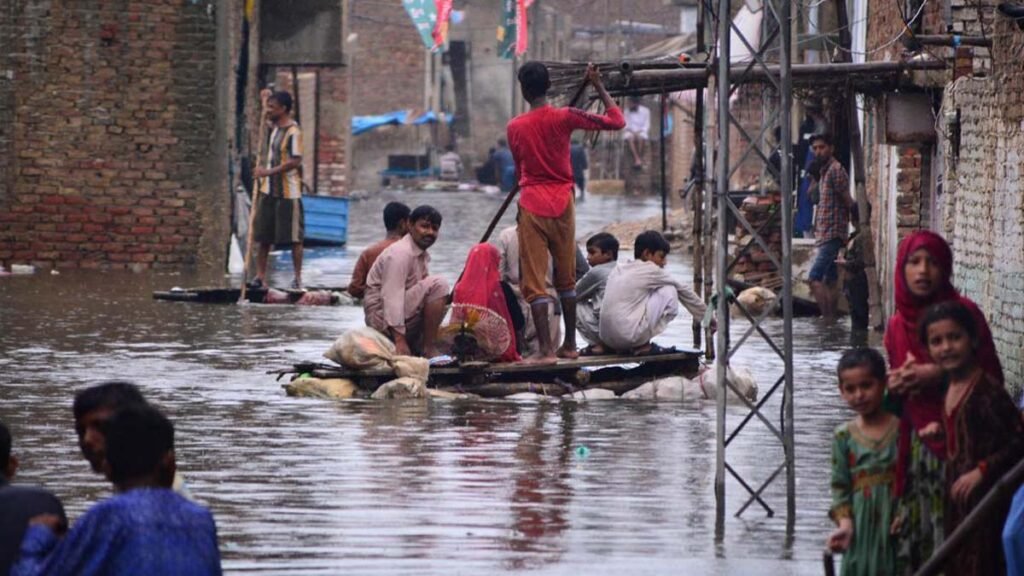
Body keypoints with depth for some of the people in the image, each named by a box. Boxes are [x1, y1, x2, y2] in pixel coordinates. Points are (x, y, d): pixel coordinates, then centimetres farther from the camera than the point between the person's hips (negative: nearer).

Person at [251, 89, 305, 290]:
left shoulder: (293, 132, -16)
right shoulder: (275, 127, 10)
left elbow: (295, 161, -23)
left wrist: (268, 171, -24)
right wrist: (266, 98, 16)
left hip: (288, 192, -8)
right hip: (269, 190, 8)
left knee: (294, 236, 0)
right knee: (263, 236, 6)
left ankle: (298, 277, 7)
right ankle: (260, 276, 9)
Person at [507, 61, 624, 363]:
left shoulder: (515, 127, -1)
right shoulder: (564, 118, -5)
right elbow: (616, 121, -2)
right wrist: (599, 86, 8)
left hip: (532, 205, -1)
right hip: (562, 205, 1)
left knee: (534, 282, -2)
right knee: (566, 278, 16)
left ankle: (546, 349, -11)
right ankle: (570, 344, 21)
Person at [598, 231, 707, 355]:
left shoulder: (618, 270, 17)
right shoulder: (650, 270, 0)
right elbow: (683, 290, 9)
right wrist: (706, 316, 21)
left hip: (607, 339, 7)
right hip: (629, 337, -7)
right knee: (669, 292, 4)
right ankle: (643, 345, 2)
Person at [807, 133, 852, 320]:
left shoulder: (835, 170, -12)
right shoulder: (825, 171, 18)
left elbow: (848, 202, -11)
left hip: (831, 233, -10)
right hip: (824, 234, 10)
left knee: (814, 278, -17)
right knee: (829, 282, 10)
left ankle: (828, 318, -20)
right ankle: (831, 318, 11)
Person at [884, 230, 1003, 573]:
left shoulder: (964, 313, -6)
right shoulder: (897, 325, 10)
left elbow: (992, 378, -6)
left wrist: (939, 375, -16)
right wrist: (895, 387, 1)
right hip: (917, 445, 5)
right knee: (915, 545, 0)